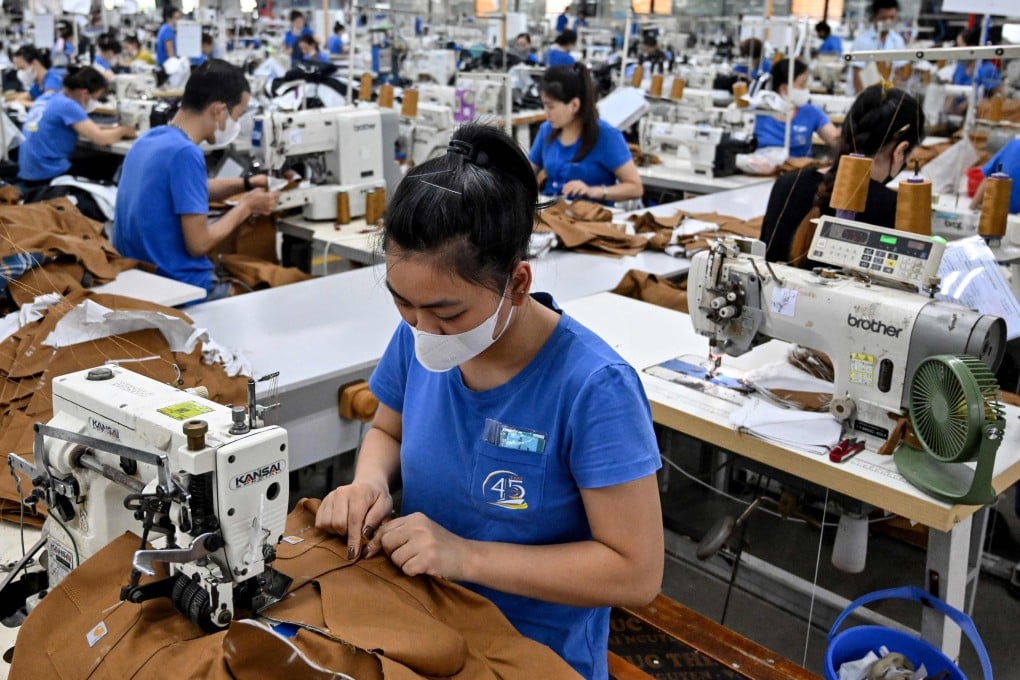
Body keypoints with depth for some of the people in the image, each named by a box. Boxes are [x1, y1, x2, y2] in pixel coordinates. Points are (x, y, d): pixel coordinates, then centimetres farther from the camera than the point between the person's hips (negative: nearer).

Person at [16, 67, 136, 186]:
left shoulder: (47, 98, 10)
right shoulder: (67, 106, -16)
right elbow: (101, 138, -19)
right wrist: (123, 130, -1)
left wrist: (113, 129, 10)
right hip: (49, 176, -9)